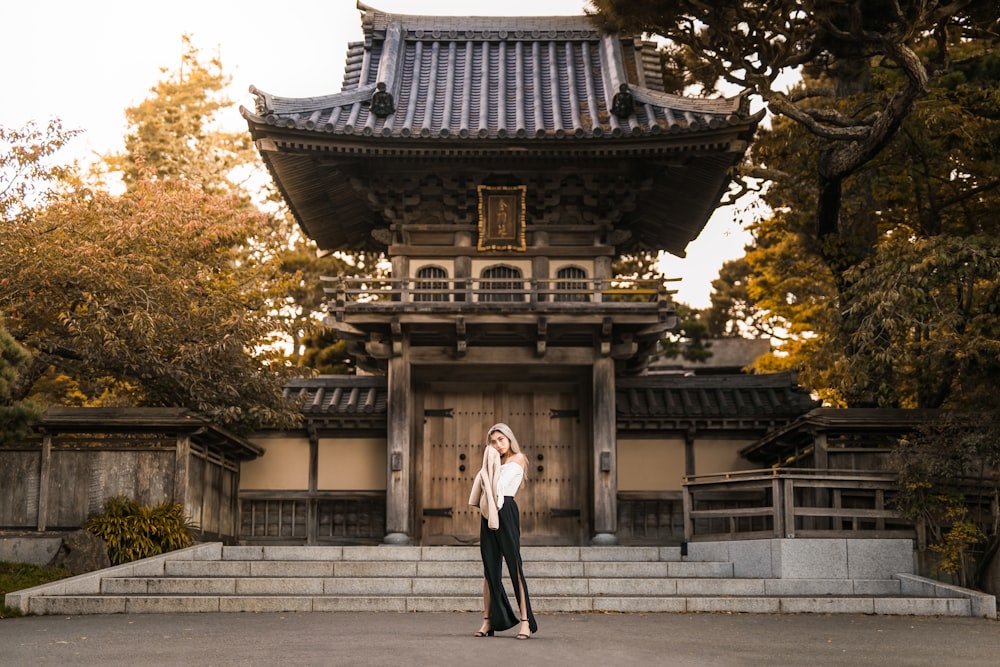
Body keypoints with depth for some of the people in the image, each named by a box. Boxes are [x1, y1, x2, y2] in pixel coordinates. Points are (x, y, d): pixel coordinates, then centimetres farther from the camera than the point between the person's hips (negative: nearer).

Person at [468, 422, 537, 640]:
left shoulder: (518, 459, 2)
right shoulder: (496, 462, 22)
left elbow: (499, 485, -10)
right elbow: (484, 487, 8)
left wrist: (492, 466, 1)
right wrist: (490, 462, 5)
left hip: (505, 511, -7)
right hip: (488, 514, 7)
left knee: (514, 564, -10)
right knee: (489, 568, 6)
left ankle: (525, 621, -12)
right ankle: (488, 621, 8)